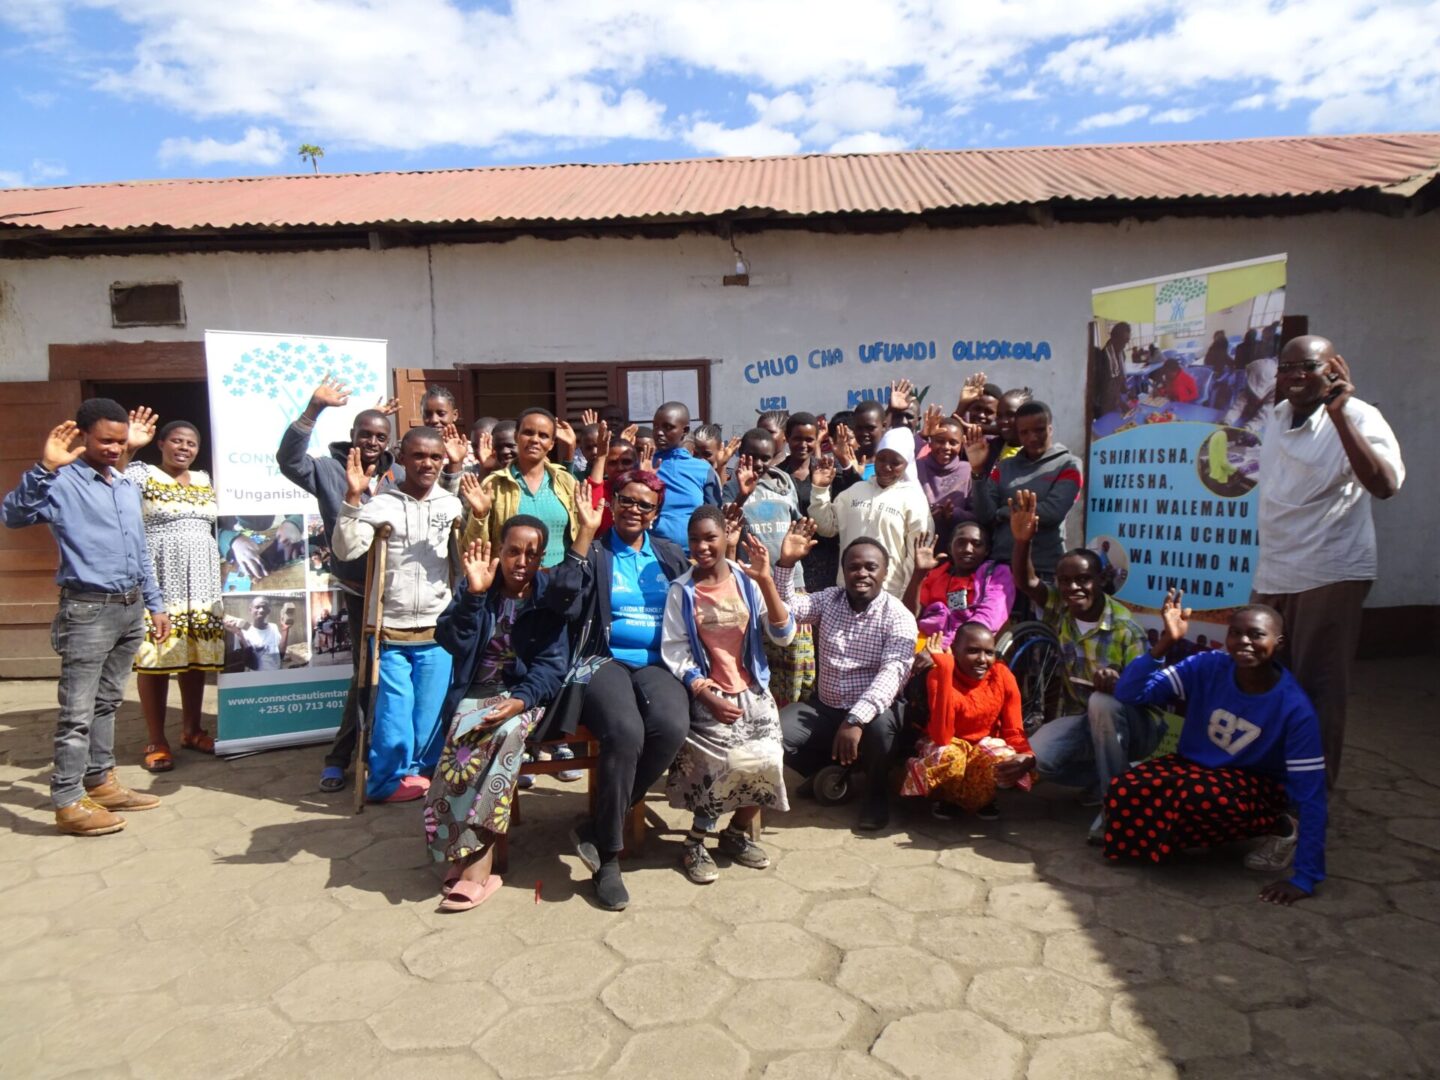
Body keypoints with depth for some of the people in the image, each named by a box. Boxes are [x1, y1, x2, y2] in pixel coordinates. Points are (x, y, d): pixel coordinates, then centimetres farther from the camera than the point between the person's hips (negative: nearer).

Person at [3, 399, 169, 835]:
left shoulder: (128, 486, 14)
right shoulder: (62, 482, -9)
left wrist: (155, 604, 18)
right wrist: (44, 467, -37)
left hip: (130, 608, 7)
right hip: (88, 610, -7)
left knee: (107, 702, 16)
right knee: (78, 710, -3)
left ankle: (100, 782, 26)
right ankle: (68, 801, 5)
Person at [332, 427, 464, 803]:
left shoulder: (454, 505, 4)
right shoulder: (381, 504, -3)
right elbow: (346, 550, -14)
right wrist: (352, 497, -21)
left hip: (438, 634, 2)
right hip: (390, 632, -2)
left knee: (431, 718, 8)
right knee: (393, 715, 2)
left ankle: (419, 775, 29)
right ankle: (390, 779, 23)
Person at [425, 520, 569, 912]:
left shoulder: (550, 596, 0)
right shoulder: (479, 588, 4)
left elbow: (551, 664, -6)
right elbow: (451, 641, -9)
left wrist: (520, 700, -23)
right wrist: (474, 594, -21)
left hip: (527, 694, -1)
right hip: (477, 691, 2)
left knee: (505, 734, -32)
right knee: (467, 737, -30)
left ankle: (470, 860, -26)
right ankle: (477, 863, -22)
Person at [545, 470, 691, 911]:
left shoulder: (670, 555, 20)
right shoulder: (594, 551, 9)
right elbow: (561, 601, -10)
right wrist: (585, 533, -10)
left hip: (657, 663, 3)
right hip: (604, 660, -3)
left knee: (670, 727, -31)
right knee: (625, 732, -34)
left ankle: (599, 827, -12)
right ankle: (609, 858, -14)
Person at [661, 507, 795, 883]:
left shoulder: (747, 581, 1)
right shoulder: (681, 590, -3)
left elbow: (783, 636, -7)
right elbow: (675, 654, -6)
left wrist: (766, 580, -17)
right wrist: (708, 697, -17)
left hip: (752, 689, 2)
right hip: (706, 693, -2)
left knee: (767, 760, -18)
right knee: (727, 761, -24)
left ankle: (736, 832, 11)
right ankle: (696, 842, 0)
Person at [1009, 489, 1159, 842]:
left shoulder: (1123, 627, -18)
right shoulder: (1060, 610, -3)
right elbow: (1025, 582, -18)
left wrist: (1119, 684, -41)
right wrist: (1022, 539, -35)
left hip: (1129, 723, -5)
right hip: (1084, 720, 5)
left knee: (1103, 703, -40)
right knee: (1036, 756, -23)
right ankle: (1113, 776, 5)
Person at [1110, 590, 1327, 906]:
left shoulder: (1294, 709, -21)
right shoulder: (1207, 667, -15)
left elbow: (1311, 794, -19)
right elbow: (1129, 694, -20)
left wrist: (1306, 878, -22)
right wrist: (1166, 642, -34)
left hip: (1256, 787, -2)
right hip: (1194, 766, 2)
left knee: (1201, 794, -38)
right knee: (1124, 791, -26)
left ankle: (1280, 828, -6)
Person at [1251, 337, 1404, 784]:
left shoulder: (1357, 417, -12)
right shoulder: (1279, 415, 10)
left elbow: (1385, 485, -28)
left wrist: (1339, 415, -32)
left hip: (1329, 577, -7)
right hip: (1272, 575, 7)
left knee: (1318, 692, 0)